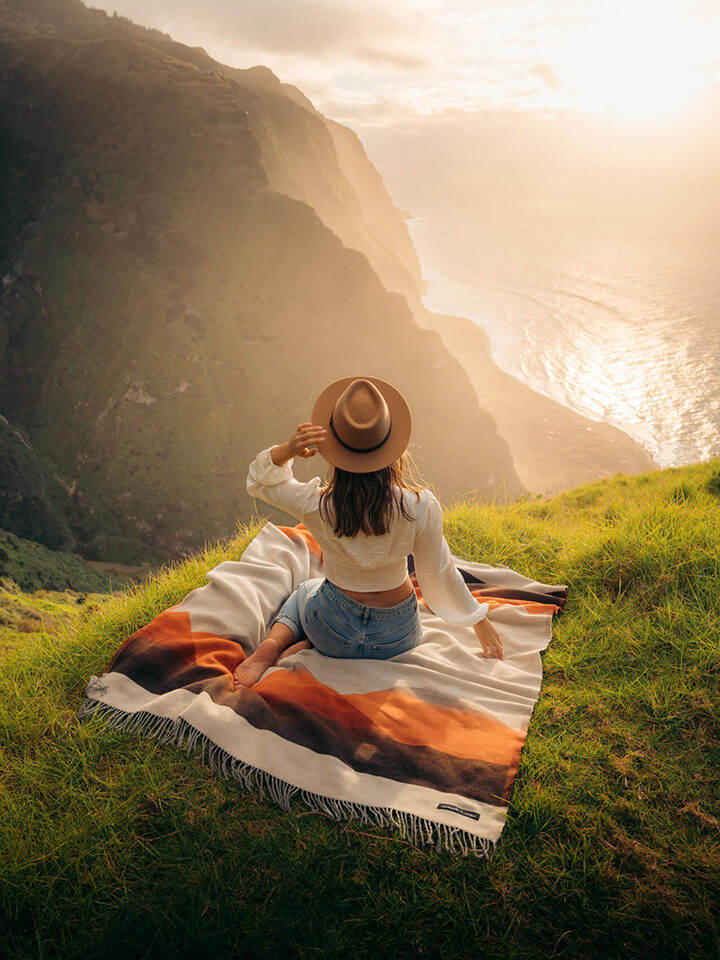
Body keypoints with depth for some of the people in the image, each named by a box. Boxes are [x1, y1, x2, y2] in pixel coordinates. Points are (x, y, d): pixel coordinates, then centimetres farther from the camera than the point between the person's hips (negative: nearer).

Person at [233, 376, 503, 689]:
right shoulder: (421, 507, -26)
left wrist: (287, 450, -26)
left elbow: (258, 482, -5)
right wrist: (480, 621, 5)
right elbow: (439, 576, -12)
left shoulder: (317, 506, -24)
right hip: (395, 638, -1)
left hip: (331, 630, 2)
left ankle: (274, 643, 8)